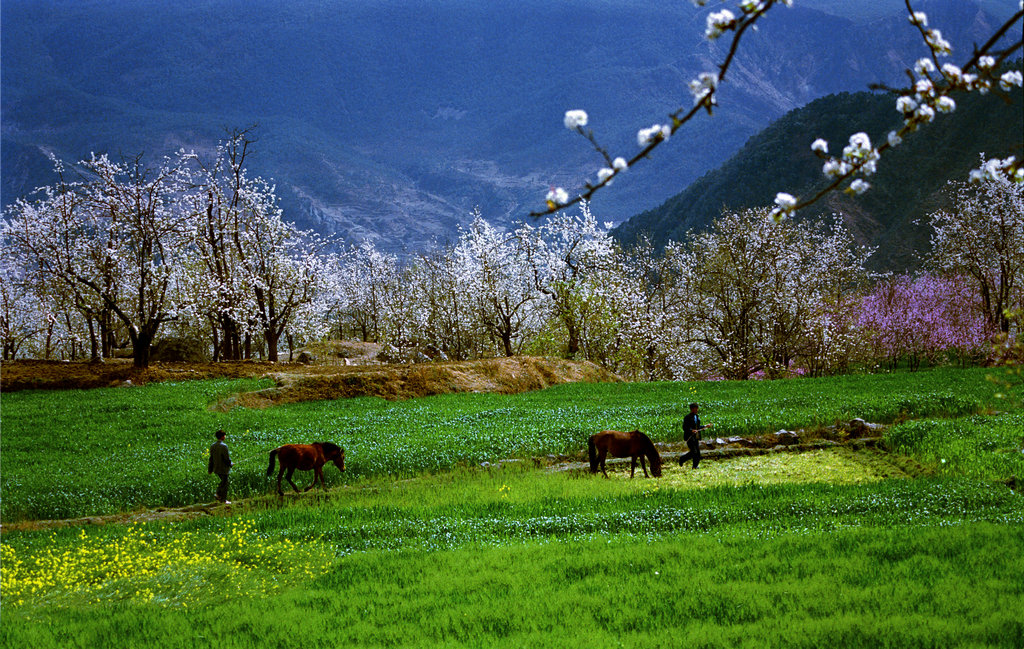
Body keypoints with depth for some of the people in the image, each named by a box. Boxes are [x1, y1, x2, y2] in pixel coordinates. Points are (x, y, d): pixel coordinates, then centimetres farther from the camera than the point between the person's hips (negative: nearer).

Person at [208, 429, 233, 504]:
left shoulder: (212, 446, 0)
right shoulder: (223, 446, -22)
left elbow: (211, 458, 7)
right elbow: (227, 458, -19)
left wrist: (210, 469, 13)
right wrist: (230, 464, 1)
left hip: (216, 468, 7)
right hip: (223, 468, -7)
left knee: (223, 481, 25)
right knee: (224, 483, 7)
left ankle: (218, 494, 18)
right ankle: (224, 500, 15)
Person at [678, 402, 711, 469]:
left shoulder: (697, 416, 15)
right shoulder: (687, 417, -10)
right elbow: (684, 428, -16)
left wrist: (706, 426, 15)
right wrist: (691, 430, -31)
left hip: (696, 438, 8)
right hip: (690, 438, -8)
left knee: (697, 453, 4)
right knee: (693, 452, -13)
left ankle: (695, 466, 12)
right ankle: (682, 459, 7)